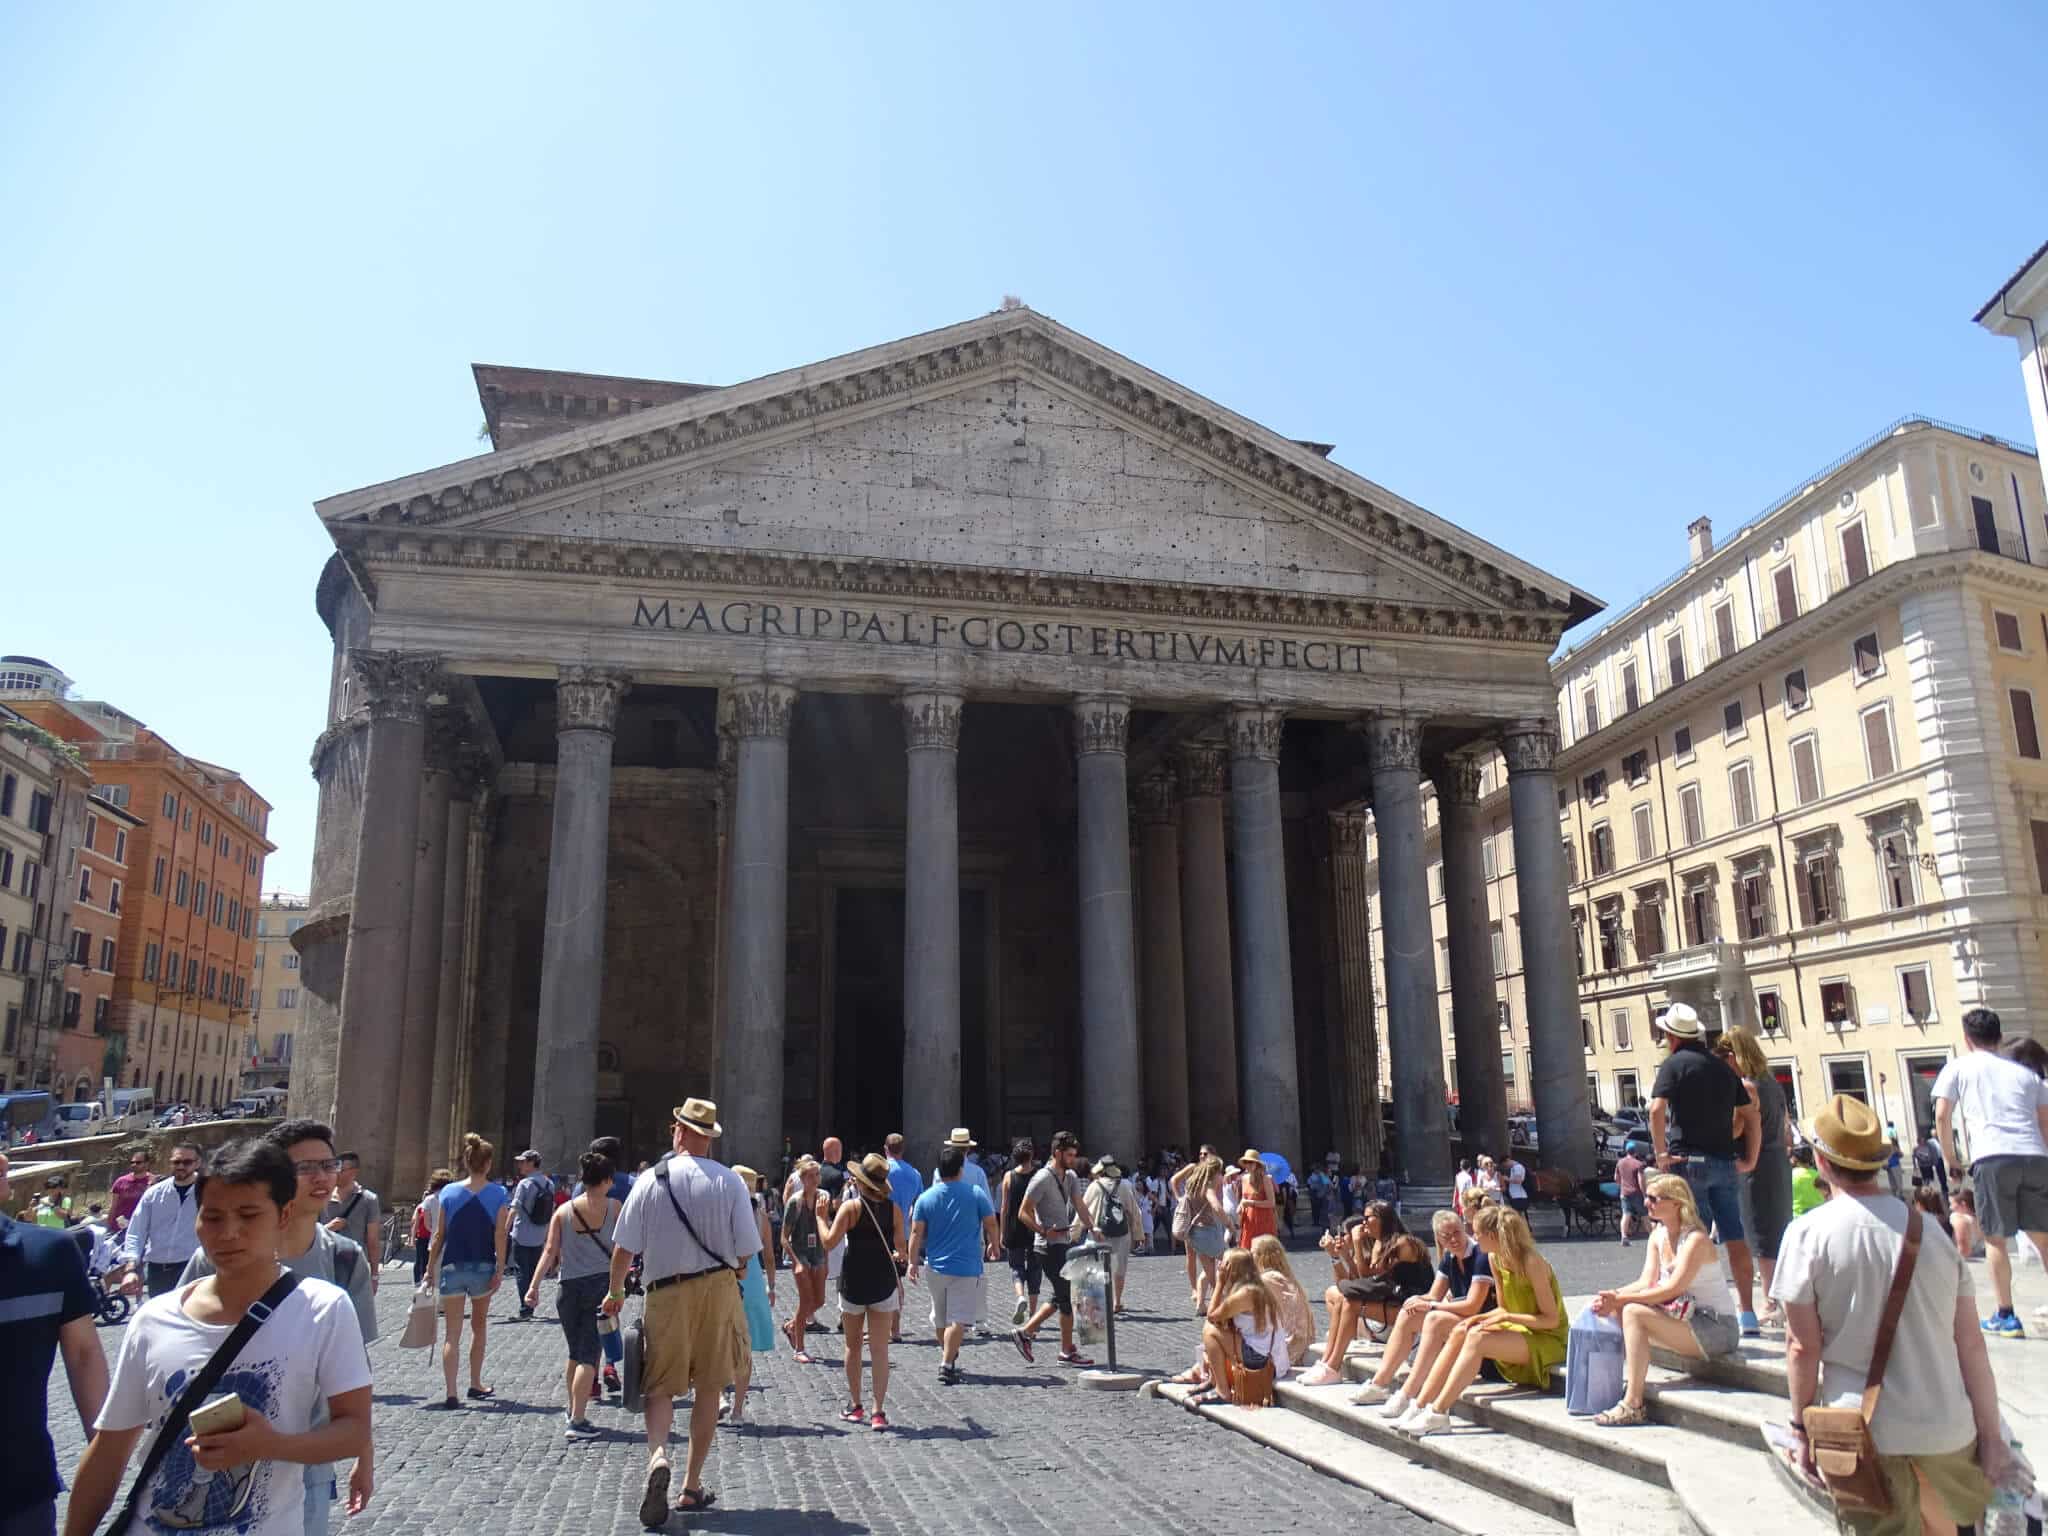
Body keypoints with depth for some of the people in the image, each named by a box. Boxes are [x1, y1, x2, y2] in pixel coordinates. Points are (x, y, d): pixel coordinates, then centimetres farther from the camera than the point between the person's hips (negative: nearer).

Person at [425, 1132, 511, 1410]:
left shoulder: (449, 1193, 0)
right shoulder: (499, 1195, -3)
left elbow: (439, 1235, 0)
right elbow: (500, 1236, -8)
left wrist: (430, 1268, 8)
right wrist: (500, 1270, -5)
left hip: (452, 1267, 0)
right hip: (483, 1267, 0)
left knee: (452, 1333, 2)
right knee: (479, 1327, 20)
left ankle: (451, 1393, -7)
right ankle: (475, 1384, 28)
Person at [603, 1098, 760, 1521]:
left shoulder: (650, 1179, -6)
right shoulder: (729, 1181, -7)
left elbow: (623, 1248, -3)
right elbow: (747, 1250, -5)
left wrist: (616, 1292, 14)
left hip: (666, 1292, 0)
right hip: (718, 1289, 1)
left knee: (659, 1386, 7)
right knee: (707, 1390, 12)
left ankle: (658, 1455, -20)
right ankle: (692, 1485, 18)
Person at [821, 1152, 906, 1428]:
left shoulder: (851, 1206, -11)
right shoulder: (894, 1209, -1)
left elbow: (829, 1243, -14)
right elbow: (901, 1249, 3)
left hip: (853, 1284, -2)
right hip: (884, 1284, 2)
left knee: (853, 1346, 15)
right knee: (880, 1350, 4)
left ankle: (855, 1406, 23)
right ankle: (879, 1412, 1)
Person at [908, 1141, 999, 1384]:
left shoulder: (926, 1198, -1)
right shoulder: (976, 1193, -5)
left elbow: (916, 1233, -3)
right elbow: (991, 1224, 2)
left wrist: (913, 1262, 4)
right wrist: (995, 1245, 20)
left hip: (936, 1267, 3)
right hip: (966, 1268, -3)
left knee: (940, 1318, 20)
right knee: (958, 1319, -3)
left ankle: (948, 1358, 34)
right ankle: (947, 1365, -11)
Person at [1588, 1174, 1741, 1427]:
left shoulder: (1695, 1240, -17)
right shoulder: (1657, 1236, 8)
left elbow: (1672, 1290, -24)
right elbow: (1647, 1282, 1)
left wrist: (1621, 1299, -26)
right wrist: (1612, 1296, -17)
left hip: (1717, 1330, -8)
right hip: (1689, 1318, 8)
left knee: (1634, 1312, -25)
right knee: (1616, 1312, -6)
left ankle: (1632, 1405, -24)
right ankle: (1623, 1385, -6)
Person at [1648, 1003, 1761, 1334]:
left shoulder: (1674, 1064, -5)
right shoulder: (1722, 1066, 13)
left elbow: (1657, 1109, -19)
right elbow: (1751, 1115, 15)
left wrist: (1661, 1154, -13)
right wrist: (1750, 1158, 17)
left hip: (1689, 1161, -5)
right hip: (1726, 1163, 6)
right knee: (1736, 1239, 8)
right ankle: (1748, 1315, 12)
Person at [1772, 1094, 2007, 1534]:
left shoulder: (1808, 1233, -11)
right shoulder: (1932, 1230, 1)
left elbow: (1804, 1348, -10)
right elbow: (1971, 1345, 2)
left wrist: (1801, 1428, 1)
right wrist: (1990, 1435, 9)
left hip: (1862, 1432, -4)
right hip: (1946, 1429, 4)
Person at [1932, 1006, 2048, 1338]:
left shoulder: (1959, 1066, 13)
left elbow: (1942, 1116, 6)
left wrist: (1950, 1160, 15)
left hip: (1993, 1158, -4)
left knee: (1995, 1239, 6)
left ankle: (2006, 1317, 9)